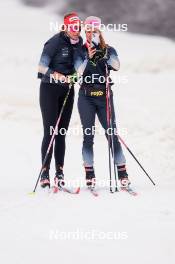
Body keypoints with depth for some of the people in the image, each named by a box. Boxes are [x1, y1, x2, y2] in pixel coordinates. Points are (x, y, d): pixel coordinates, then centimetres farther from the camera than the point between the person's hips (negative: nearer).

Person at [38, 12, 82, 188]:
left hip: (67, 89, 5)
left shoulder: (79, 42, 4)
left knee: (62, 132, 5)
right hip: (49, 88, -5)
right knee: (50, 131, -8)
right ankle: (45, 173, -5)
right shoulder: (55, 42, -15)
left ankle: (60, 172, 7)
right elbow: (41, 67, -19)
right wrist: (56, 75, -34)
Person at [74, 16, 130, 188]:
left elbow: (116, 66, -13)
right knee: (88, 136, 0)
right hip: (86, 97, 0)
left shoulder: (109, 50, 6)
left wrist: (104, 54, -28)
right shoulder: (80, 51, 6)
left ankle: (122, 173, -2)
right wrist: (89, 58, -26)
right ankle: (89, 174, 4)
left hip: (104, 96, 0)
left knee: (112, 134, -5)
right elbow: (80, 71, -10)